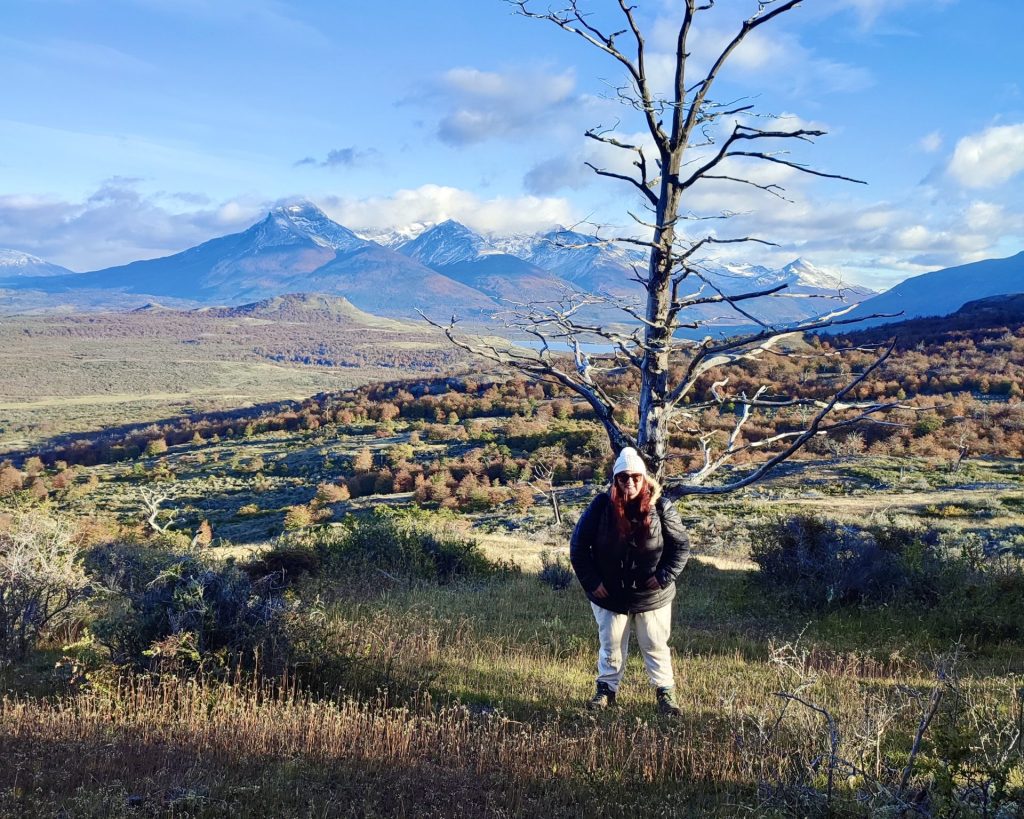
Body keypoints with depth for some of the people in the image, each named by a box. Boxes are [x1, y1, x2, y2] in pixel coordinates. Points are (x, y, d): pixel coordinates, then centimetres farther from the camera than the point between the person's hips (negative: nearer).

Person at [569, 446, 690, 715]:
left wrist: (665, 576, -12)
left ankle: (666, 692, 27)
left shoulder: (661, 508, -12)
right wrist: (591, 581, -9)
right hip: (609, 595, 0)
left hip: (651, 597, 0)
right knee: (611, 648, 14)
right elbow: (578, 545, -5)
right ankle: (607, 688, 32)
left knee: (656, 647, 13)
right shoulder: (601, 506, -13)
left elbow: (682, 545, -3)